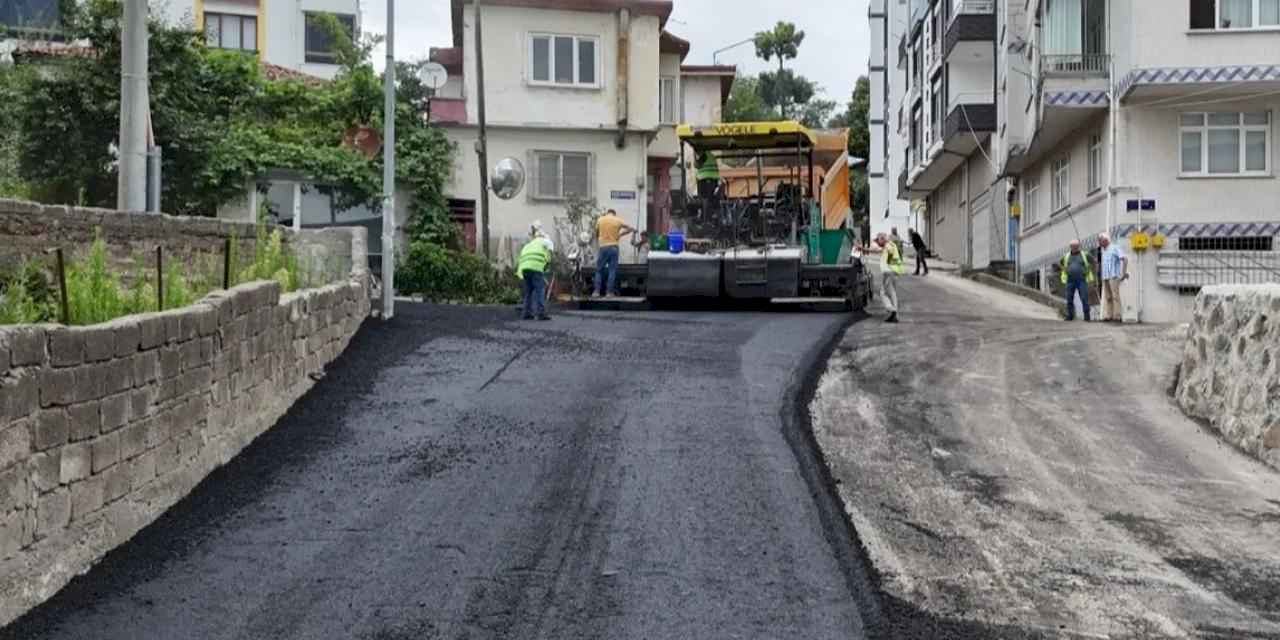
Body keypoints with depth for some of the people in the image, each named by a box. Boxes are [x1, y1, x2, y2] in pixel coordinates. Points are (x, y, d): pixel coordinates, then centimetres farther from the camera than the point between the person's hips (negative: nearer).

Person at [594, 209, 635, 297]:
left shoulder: (600, 220, 4)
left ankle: (597, 291, 1)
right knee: (612, 270, 2)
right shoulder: (618, 220, 3)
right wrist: (620, 234, 14)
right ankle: (609, 291, -1)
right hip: (613, 247, 0)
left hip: (603, 247, 0)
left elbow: (596, 234, 11)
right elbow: (631, 229, 6)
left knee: (599, 269, 8)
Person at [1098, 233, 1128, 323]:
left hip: (1114, 277, -8)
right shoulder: (1103, 251, 19)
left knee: (1115, 296, -10)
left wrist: (1124, 272, -22)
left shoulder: (1114, 248, -5)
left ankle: (1118, 317, -12)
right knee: (1108, 297, 3)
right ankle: (1108, 316, 1)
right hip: (1105, 277, 8)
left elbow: (1125, 259, -14)